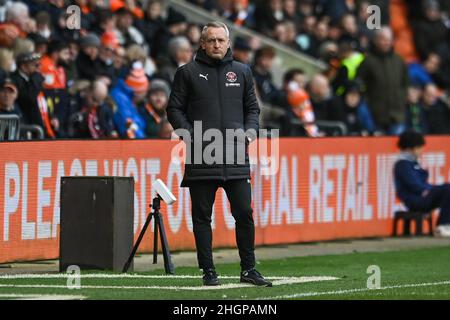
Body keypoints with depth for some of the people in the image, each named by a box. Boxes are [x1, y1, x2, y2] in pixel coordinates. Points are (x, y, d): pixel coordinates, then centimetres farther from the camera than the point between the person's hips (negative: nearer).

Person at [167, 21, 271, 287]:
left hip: (236, 158, 2)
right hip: (200, 158, -1)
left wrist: (249, 133, 0)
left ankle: (248, 269, 8)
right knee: (202, 216, 3)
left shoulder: (242, 72, 12)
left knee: (244, 213, -1)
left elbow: (252, 108, 17)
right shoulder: (188, 73, 5)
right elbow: (175, 109, 5)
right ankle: (208, 271, 9)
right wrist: (190, 135, -8)